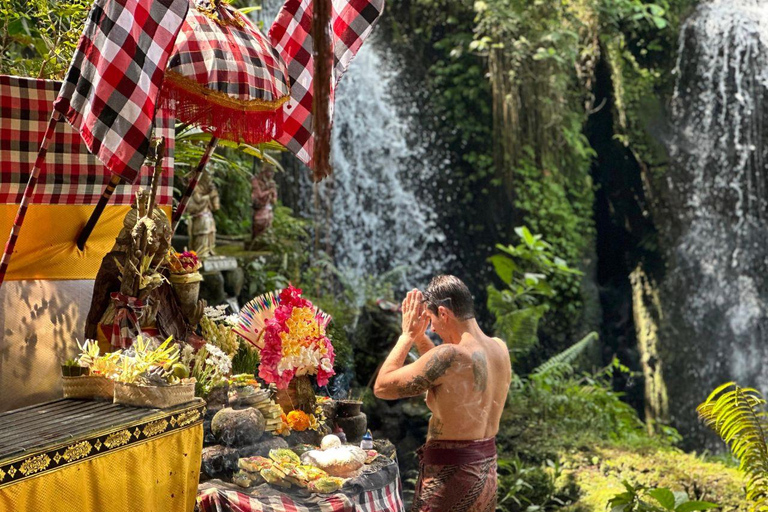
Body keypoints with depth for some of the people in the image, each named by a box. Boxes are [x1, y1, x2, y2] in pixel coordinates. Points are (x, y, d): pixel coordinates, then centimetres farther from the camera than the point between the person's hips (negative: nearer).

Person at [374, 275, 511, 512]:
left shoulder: (449, 355, -24)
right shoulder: (499, 348, 1)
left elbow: (382, 387, -15)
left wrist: (408, 335, -6)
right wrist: (420, 336, 14)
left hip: (450, 475, -8)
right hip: (486, 472, 8)